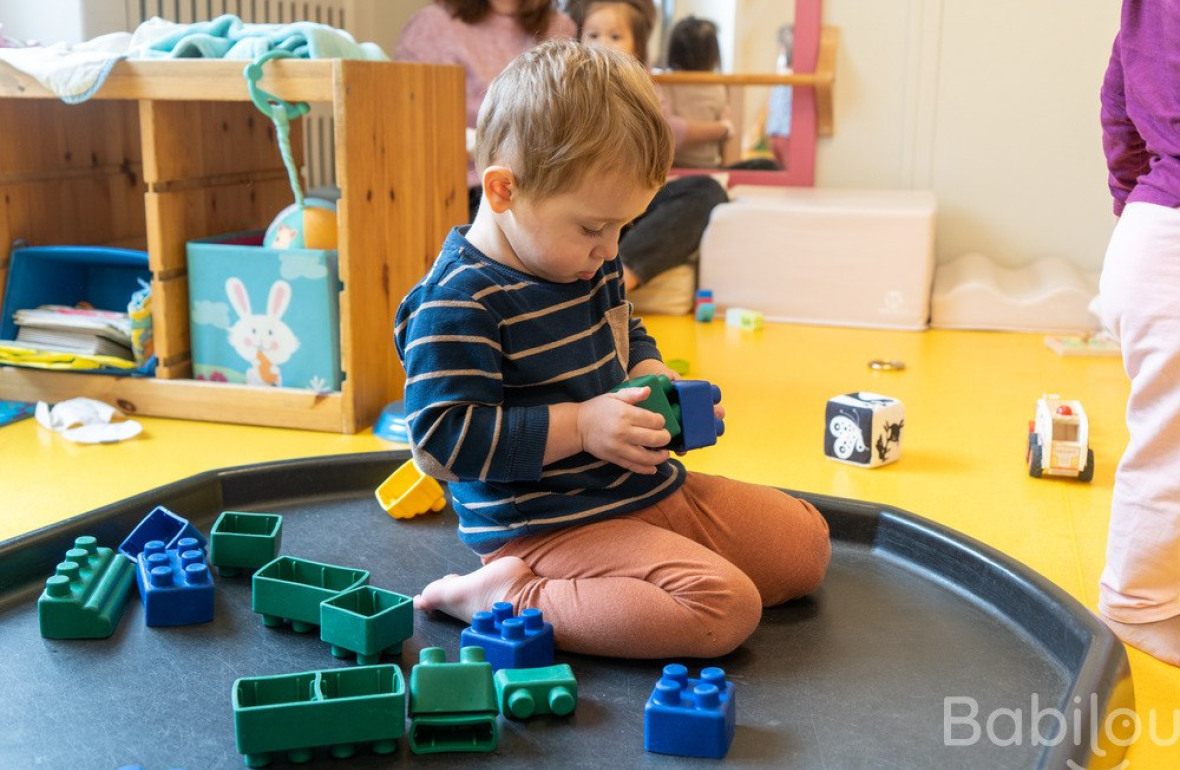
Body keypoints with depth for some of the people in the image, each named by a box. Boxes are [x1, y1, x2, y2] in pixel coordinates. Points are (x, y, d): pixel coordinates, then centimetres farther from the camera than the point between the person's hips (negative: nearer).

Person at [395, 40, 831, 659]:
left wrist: (654, 378, 1)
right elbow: (441, 438, -24)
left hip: (646, 489, 10)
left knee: (807, 543, 14)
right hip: (546, 527, -10)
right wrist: (579, 425, -25)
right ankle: (510, 599, -15)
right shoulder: (457, 302, -21)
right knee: (726, 609, -25)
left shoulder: (591, 263, 6)